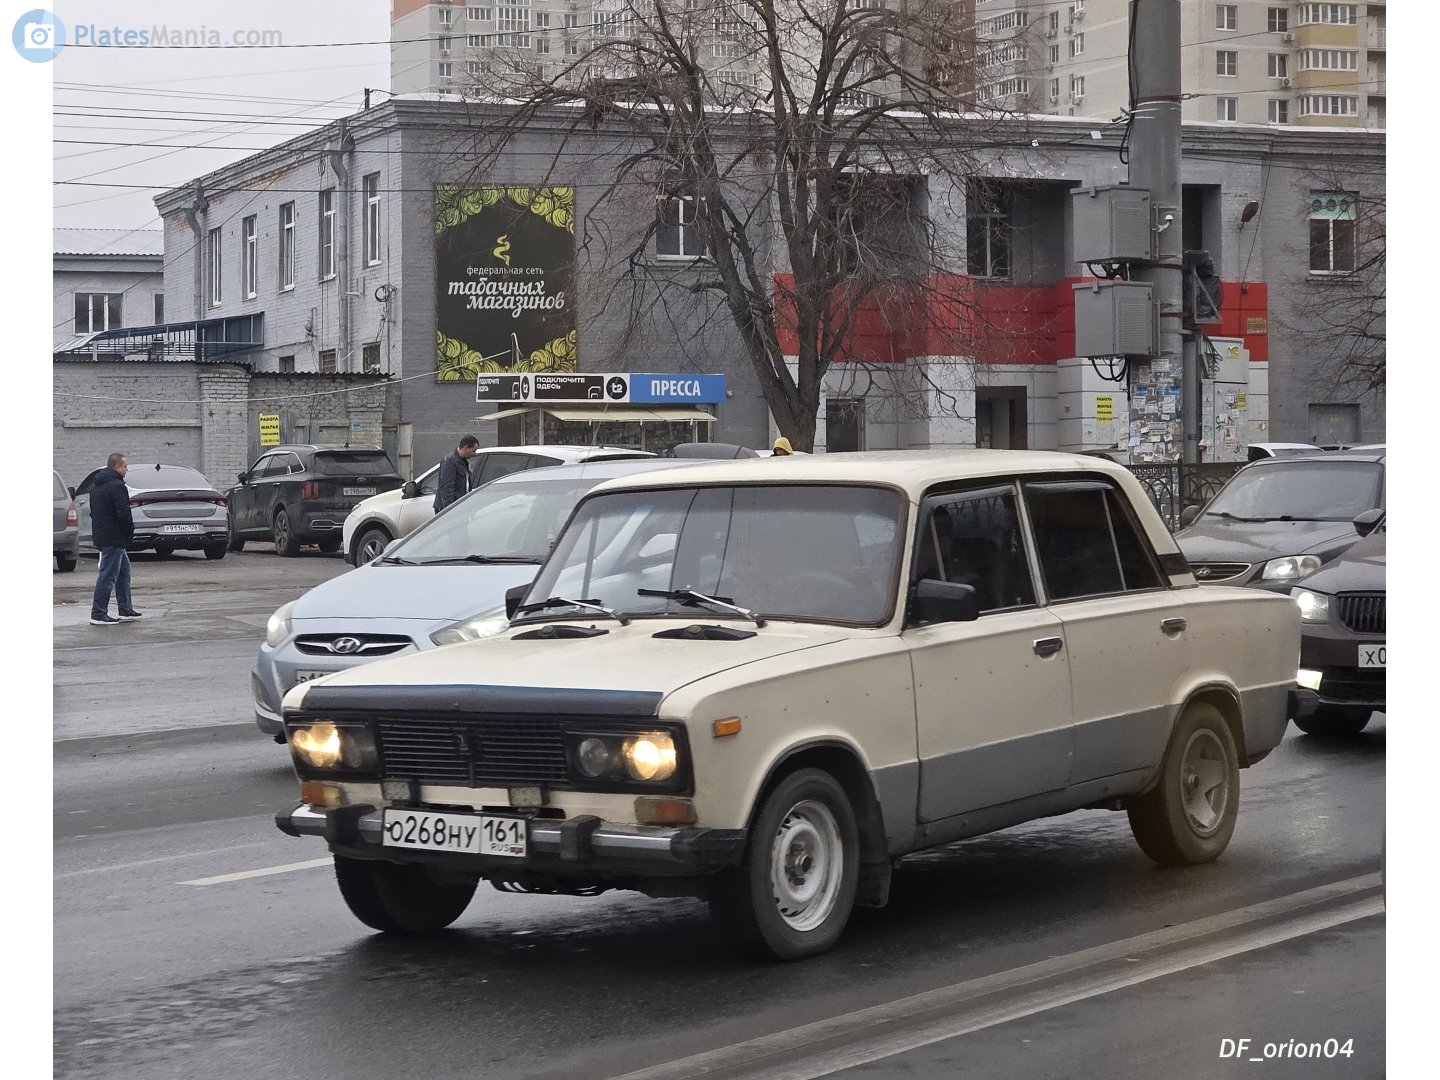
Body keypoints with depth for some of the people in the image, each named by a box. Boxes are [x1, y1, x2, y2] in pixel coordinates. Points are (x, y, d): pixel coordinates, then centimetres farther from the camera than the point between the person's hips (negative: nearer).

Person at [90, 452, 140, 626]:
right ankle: (98, 614, -6)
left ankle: (126, 610, 22)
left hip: (100, 535, 10)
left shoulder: (96, 485, 15)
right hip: (114, 538, -10)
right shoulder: (117, 486, -17)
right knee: (108, 575, -7)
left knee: (124, 570, 19)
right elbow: (123, 514, -22)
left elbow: (93, 511, 21)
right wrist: (130, 531, -8)